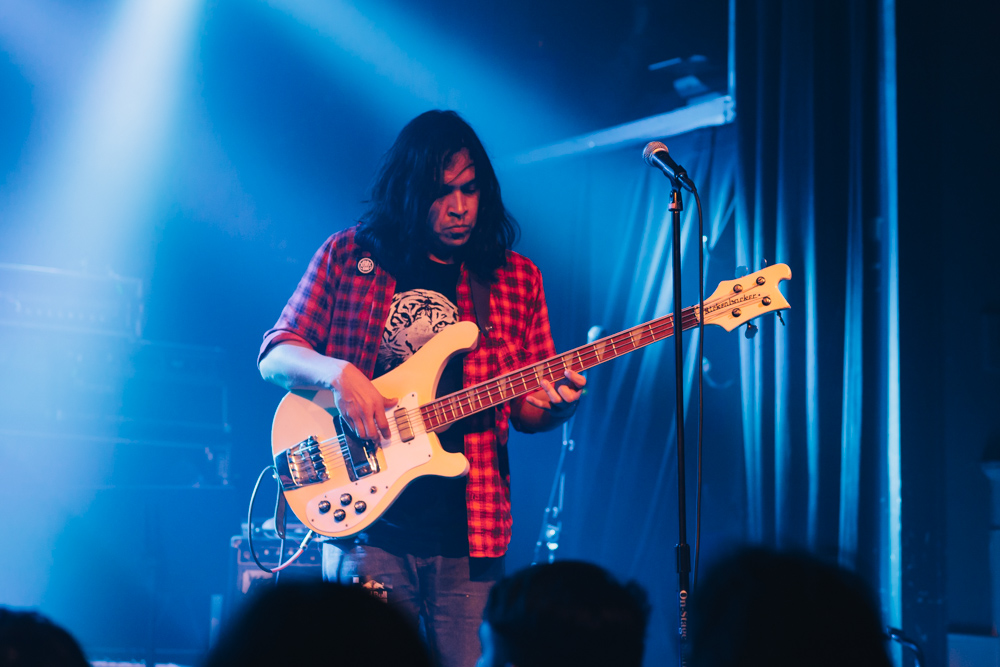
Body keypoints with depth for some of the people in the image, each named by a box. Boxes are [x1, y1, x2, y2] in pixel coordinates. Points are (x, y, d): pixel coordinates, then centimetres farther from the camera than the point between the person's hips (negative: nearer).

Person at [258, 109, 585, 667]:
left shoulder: (517, 279, 11)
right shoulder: (348, 256, 7)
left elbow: (526, 411, 12)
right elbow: (274, 354, 6)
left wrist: (556, 404, -12)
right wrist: (338, 373, -14)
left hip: (468, 532, 1)